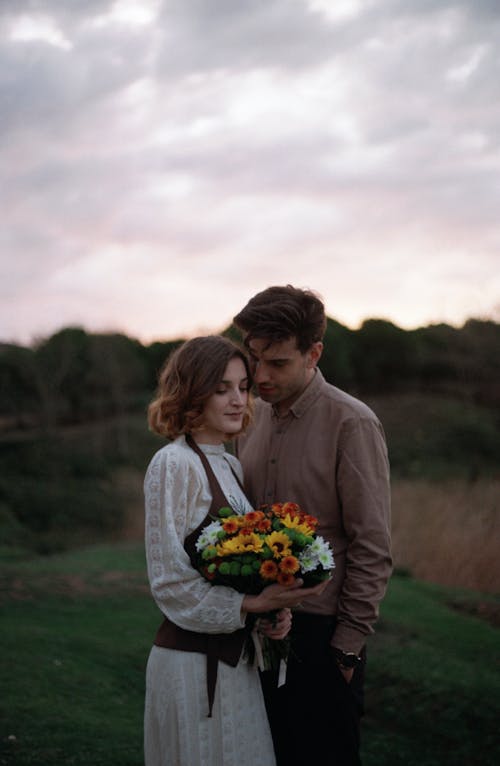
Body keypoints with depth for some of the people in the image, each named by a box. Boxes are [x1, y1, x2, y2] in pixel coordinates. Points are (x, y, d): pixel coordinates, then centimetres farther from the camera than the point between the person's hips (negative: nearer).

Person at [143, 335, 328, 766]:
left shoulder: (231, 466, 11)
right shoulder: (174, 465, -14)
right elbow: (170, 581, -16)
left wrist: (276, 606, -3)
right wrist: (252, 606, -21)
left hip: (235, 659, 8)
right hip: (192, 661, -8)